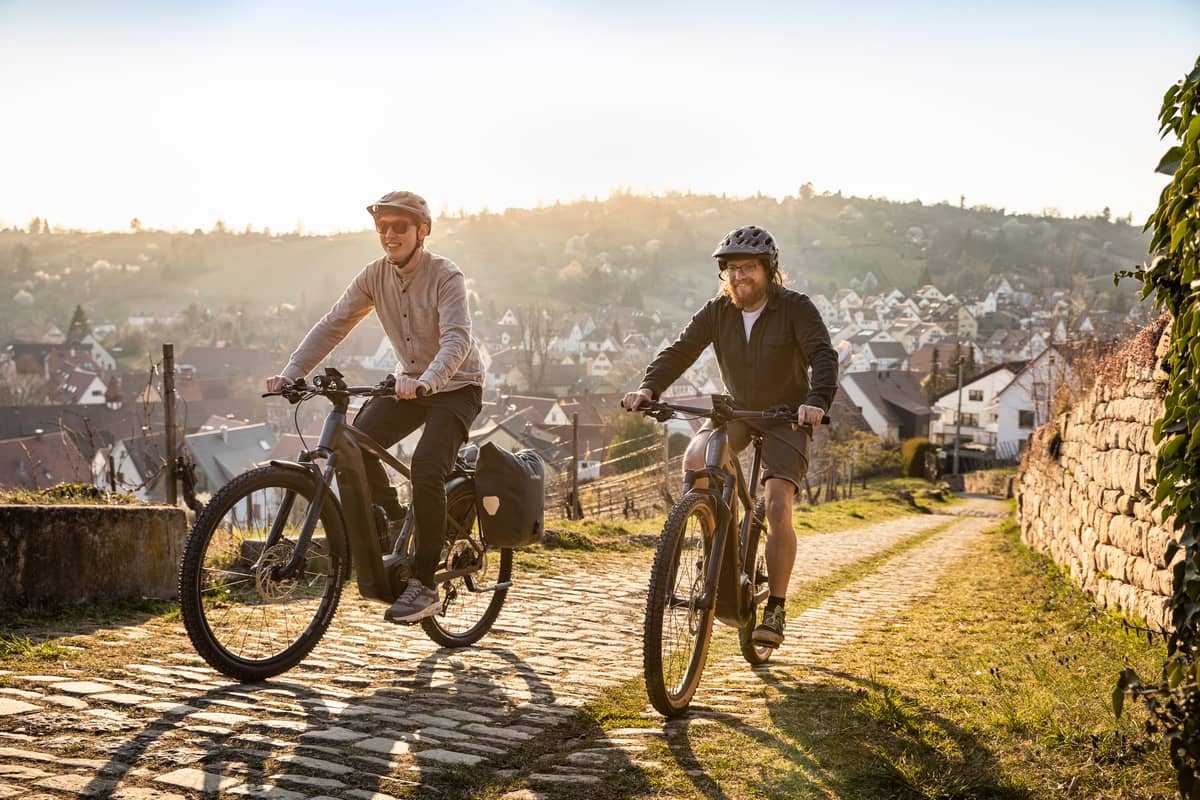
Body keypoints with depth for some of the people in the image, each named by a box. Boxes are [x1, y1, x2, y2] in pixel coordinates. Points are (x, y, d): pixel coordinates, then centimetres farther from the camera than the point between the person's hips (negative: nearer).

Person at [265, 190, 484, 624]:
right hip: (408, 383, 5)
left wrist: (426, 381, -52)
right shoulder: (375, 276, -5)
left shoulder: (446, 277, -20)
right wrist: (291, 372, -19)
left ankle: (423, 585, -14)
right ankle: (394, 520, 10)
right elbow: (332, 325, -6)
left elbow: (457, 339, -34)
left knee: (426, 471, -24)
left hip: (455, 385, -5)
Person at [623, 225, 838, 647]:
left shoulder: (795, 308, -15)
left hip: (786, 417, -3)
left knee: (777, 507, -19)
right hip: (736, 411, 3)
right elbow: (680, 350, -14)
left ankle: (775, 610, -5)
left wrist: (816, 400, -47)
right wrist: (648, 387, -33)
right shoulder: (717, 311, -6)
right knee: (694, 461, -27)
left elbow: (824, 355, -27)